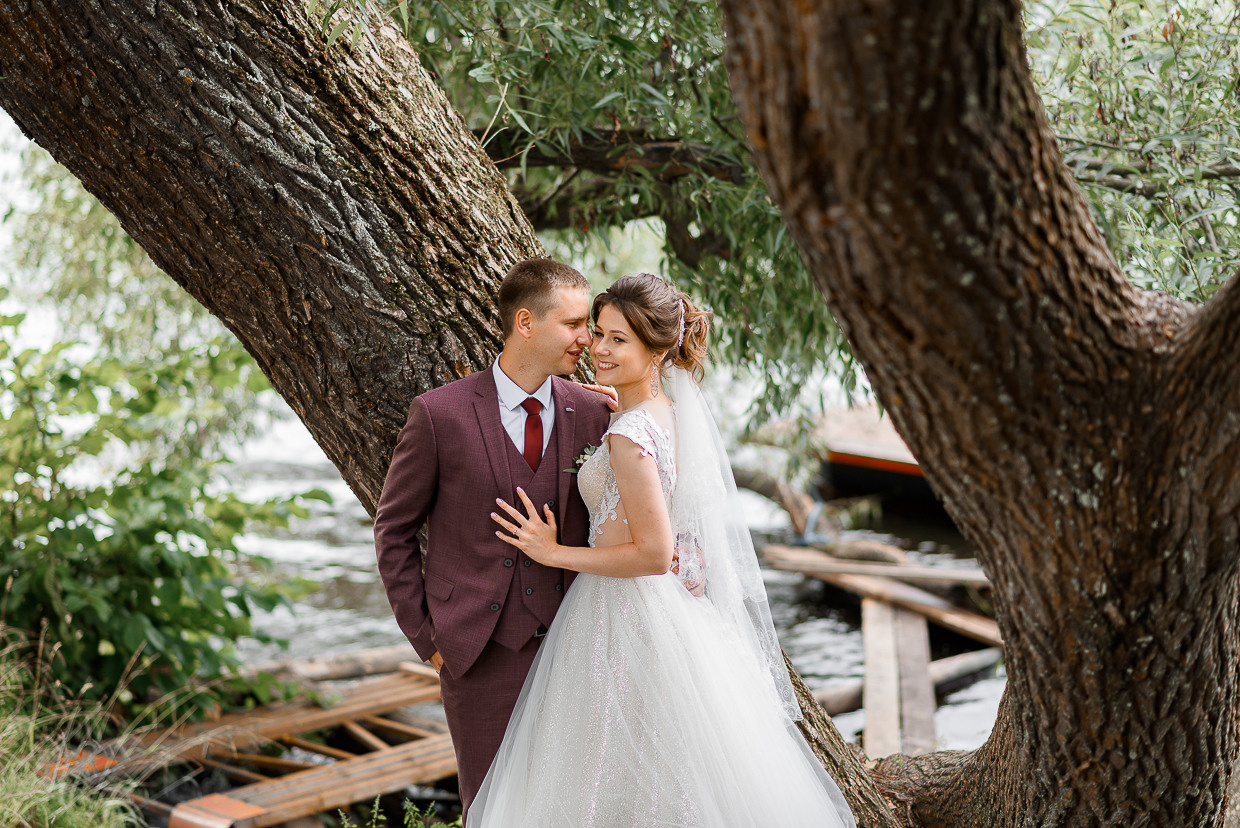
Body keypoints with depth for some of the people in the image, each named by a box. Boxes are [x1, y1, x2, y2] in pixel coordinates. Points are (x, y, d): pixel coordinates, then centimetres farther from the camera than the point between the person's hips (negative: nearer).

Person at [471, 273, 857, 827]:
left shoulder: (630, 433, -22)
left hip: (629, 616, -9)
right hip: (680, 610, 9)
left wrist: (554, 552, -14)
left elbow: (653, 554, -23)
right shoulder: (679, 412, 6)